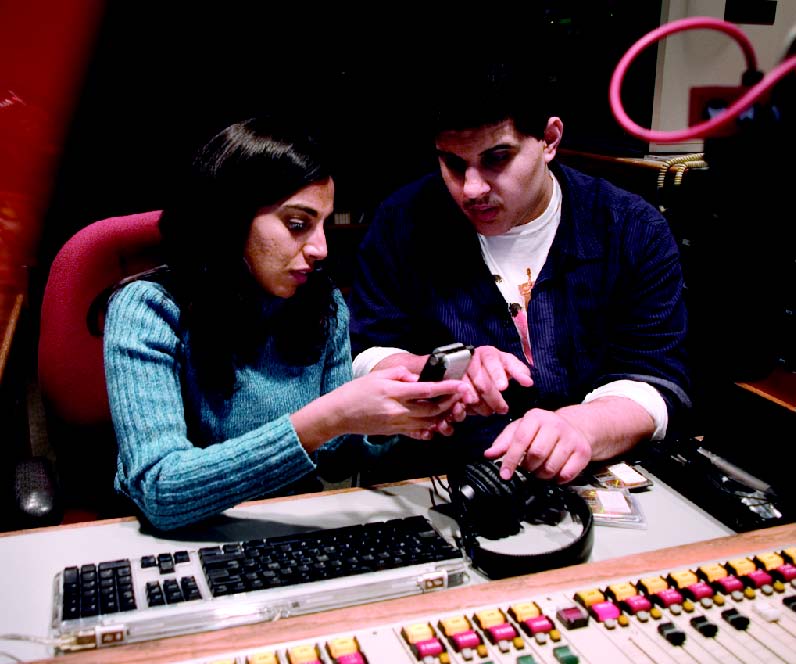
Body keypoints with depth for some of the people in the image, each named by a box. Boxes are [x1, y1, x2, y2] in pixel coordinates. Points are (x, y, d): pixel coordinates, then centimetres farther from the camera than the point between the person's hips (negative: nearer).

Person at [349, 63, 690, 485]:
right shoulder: (403, 223, 0)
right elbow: (363, 360, 0)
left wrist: (579, 425, -28)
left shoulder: (635, 232, -1)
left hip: (590, 485, 0)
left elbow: (657, 383, -6)